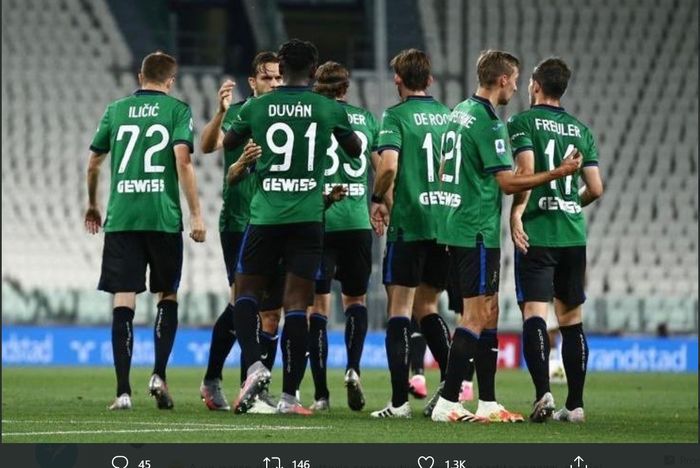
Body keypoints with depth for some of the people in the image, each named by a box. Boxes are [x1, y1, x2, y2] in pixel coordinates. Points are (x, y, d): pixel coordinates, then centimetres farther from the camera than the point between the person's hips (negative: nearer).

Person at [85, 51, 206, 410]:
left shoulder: (116, 110, 12)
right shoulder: (177, 110, 3)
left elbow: (93, 163, 16)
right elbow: (182, 160, -10)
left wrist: (92, 206, 31)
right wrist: (196, 214, -8)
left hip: (120, 218, 2)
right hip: (163, 217, -2)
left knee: (123, 301, -1)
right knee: (168, 296, 14)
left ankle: (123, 391, -7)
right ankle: (159, 374, 0)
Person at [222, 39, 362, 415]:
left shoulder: (256, 107, 2)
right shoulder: (329, 109, 2)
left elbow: (227, 144, 21)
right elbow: (355, 151, 20)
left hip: (265, 215, 0)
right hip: (308, 217, 0)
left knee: (246, 293, 14)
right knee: (297, 305, 0)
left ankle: (254, 364, -9)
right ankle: (288, 395, -2)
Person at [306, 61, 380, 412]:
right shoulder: (366, 118, 9)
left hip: (319, 221, -2)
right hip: (358, 221, 2)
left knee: (318, 304, 1)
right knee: (355, 299, 18)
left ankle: (320, 392, -4)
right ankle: (353, 368, -4)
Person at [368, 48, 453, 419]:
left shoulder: (396, 116, -6)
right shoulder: (449, 116, 10)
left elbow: (388, 166, -19)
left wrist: (378, 200, -2)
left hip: (408, 224, -5)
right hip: (446, 223, 5)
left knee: (399, 311, -1)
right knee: (426, 307, 17)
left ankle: (399, 400, -6)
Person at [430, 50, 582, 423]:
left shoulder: (460, 112, 13)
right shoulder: (488, 123, -15)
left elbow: (445, 171, 22)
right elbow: (508, 182, -16)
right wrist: (558, 172, -11)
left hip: (456, 226, 10)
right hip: (478, 232, -10)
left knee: (489, 314, 12)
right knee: (476, 318, -8)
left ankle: (487, 403, 13)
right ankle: (447, 403, -11)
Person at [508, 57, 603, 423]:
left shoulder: (522, 123, -1)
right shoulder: (581, 130, 12)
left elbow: (525, 169, -17)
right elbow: (596, 189, 10)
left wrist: (516, 214, -14)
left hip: (536, 232, -4)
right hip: (573, 235, 4)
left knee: (534, 313, -9)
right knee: (572, 319, 10)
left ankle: (543, 392, -26)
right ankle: (575, 404, 9)